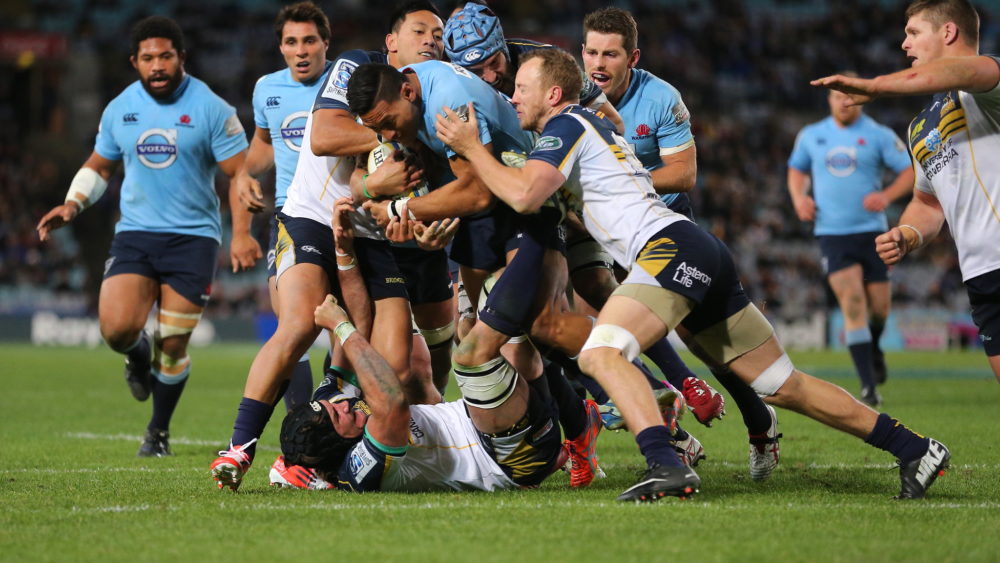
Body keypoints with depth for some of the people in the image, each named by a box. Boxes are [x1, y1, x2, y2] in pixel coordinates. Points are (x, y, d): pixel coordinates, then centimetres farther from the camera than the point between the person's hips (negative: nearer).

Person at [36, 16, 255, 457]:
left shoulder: (211, 109, -5)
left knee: (173, 344, -5)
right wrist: (72, 205, 3)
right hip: (134, 234, 3)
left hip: (193, 238, -2)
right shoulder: (119, 109, 7)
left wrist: (241, 233, -15)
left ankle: (159, 430, 17)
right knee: (117, 328, -17)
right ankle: (139, 355, 21)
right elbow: (99, 164, 21)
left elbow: (240, 172, -3)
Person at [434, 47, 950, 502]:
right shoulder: (594, 125, 29)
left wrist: (472, 148, -3)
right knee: (785, 386, 10)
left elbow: (525, 195, -15)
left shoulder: (566, 125, 0)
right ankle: (912, 447, 12)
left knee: (602, 351, -24)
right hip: (705, 261, 10)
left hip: (672, 247, -10)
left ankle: (666, 466, -39)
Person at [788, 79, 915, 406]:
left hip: (871, 231, 0)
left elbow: (910, 171, 2)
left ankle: (872, 346, 40)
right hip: (831, 232, 0)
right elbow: (797, 169, 24)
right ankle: (868, 387, -13)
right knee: (852, 302, -14)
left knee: (878, 306, 1)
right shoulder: (811, 136, 8)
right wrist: (799, 197, 4)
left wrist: (887, 196, -15)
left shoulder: (879, 135, 1)